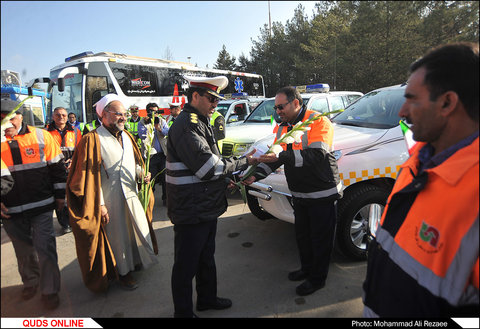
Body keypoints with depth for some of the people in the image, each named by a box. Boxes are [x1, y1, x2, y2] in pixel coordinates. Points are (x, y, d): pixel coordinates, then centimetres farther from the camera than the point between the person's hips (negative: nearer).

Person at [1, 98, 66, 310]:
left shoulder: (41, 136, -3)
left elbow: (57, 167, 3)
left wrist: (60, 195, 4)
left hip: (42, 206, -2)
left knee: (45, 248, 3)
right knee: (24, 249, 18)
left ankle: (49, 290, 20)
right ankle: (30, 281, 42)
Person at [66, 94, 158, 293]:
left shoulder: (126, 136, 9)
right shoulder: (92, 140, -13)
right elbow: (91, 176, -14)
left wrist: (141, 174, -4)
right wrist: (99, 204, -16)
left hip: (131, 194, 7)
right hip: (110, 200, -6)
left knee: (139, 229, 16)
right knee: (117, 235, 8)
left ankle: (136, 260, 40)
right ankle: (123, 272, 27)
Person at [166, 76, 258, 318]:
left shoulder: (199, 123, 14)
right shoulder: (186, 125, -21)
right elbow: (208, 167, -26)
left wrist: (227, 179, 8)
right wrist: (244, 162, -14)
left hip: (206, 207, 11)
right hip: (191, 212, -11)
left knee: (206, 258, 25)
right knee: (186, 265, 8)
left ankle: (207, 299, 44)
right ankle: (183, 312, 27)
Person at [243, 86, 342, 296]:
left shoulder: (318, 122, -17)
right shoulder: (283, 127, 8)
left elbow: (316, 155, -31)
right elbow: (275, 155, 6)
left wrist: (282, 157, -38)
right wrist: (256, 175, -10)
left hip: (322, 194, -7)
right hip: (299, 194, 7)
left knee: (320, 238, 8)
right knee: (302, 235, 21)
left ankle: (317, 279, 27)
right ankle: (306, 269, 42)